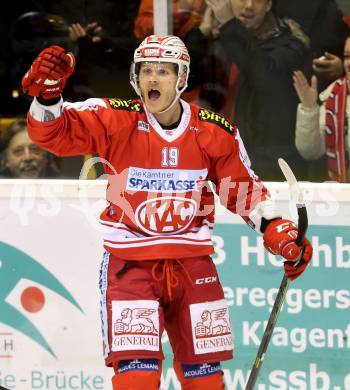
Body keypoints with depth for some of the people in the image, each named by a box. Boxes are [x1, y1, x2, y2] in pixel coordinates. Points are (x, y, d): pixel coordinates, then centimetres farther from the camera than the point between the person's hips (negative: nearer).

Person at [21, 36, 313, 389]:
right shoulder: (115, 120, -9)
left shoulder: (215, 132, -2)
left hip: (193, 264, 3)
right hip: (129, 263, -3)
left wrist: (282, 236, 1)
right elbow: (53, 131, -17)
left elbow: (245, 190, 11)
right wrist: (47, 91, -37)